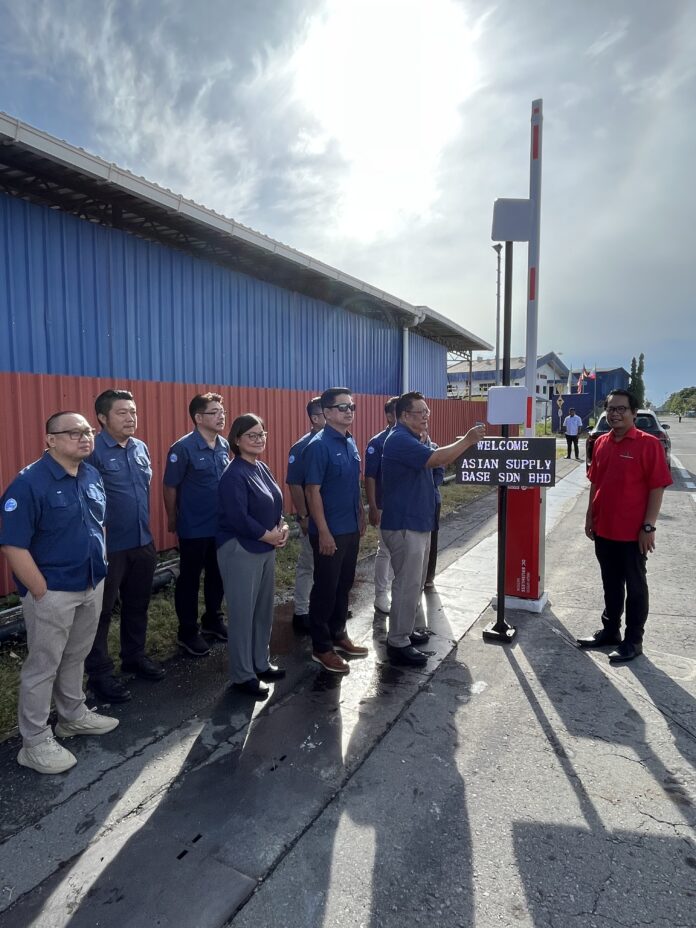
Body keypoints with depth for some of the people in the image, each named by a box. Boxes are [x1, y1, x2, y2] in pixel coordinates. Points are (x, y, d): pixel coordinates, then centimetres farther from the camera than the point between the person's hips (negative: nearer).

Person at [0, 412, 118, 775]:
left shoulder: (92, 476, 3)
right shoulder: (29, 482, -20)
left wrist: (100, 567, 12)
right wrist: (41, 593, -18)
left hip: (92, 585, 7)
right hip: (53, 592, -7)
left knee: (76, 656, 23)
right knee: (42, 666, 9)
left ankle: (74, 715, 42)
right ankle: (36, 743, 25)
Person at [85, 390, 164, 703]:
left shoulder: (141, 448, 6)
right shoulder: (93, 451, -17)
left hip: (143, 542, 7)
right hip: (109, 546, -7)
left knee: (137, 605, 20)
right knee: (101, 610, 8)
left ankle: (134, 656, 38)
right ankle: (99, 673, 22)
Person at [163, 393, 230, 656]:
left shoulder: (224, 445, 3)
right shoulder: (183, 448, -17)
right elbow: (170, 486, -10)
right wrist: (173, 519, -2)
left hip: (221, 525, 7)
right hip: (194, 527, -6)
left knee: (217, 575, 18)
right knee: (189, 579, 8)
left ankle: (213, 620, 37)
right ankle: (187, 632, 22)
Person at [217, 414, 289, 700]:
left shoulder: (262, 469, 9)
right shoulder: (234, 475, -18)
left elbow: (274, 505, 16)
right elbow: (239, 518, -24)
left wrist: (282, 526, -3)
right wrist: (269, 535, -14)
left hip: (266, 548, 9)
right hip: (240, 550, -9)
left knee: (264, 609, 17)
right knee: (242, 613, 3)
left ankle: (261, 663, 33)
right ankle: (242, 675, 17)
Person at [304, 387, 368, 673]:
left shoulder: (351, 443, 8)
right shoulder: (319, 446, -16)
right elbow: (313, 491, -18)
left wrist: (361, 516, 16)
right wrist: (323, 531, -20)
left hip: (351, 529, 8)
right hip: (330, 531, -8)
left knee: (344, 585, 18)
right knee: (325, 589, 4)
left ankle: (338, 635, 34)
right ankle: (321, 647, 18)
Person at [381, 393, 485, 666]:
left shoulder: (414, 439, 16)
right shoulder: (400, 440, -19)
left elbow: (438, 460, 17)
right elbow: (436, 459, -27)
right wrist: (467, 441, -19)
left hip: (418, 521, 11)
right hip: (404, 524, -11)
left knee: (415, 582, 19)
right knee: (407, 584, -4)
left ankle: (406, 629, 33)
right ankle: (398, 644, 6)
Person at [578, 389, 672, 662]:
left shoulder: (648, 443, -11)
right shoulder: (601, 443, 6)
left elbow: (657, 487, -13)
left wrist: (648, 527, -15)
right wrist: (590, 516, 11)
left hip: (633, 532, -5)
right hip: (603, 529, 6)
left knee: (635, 586, 9)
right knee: (611, 584, 18)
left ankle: (633, 640, 22)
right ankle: (610, 630, 33)